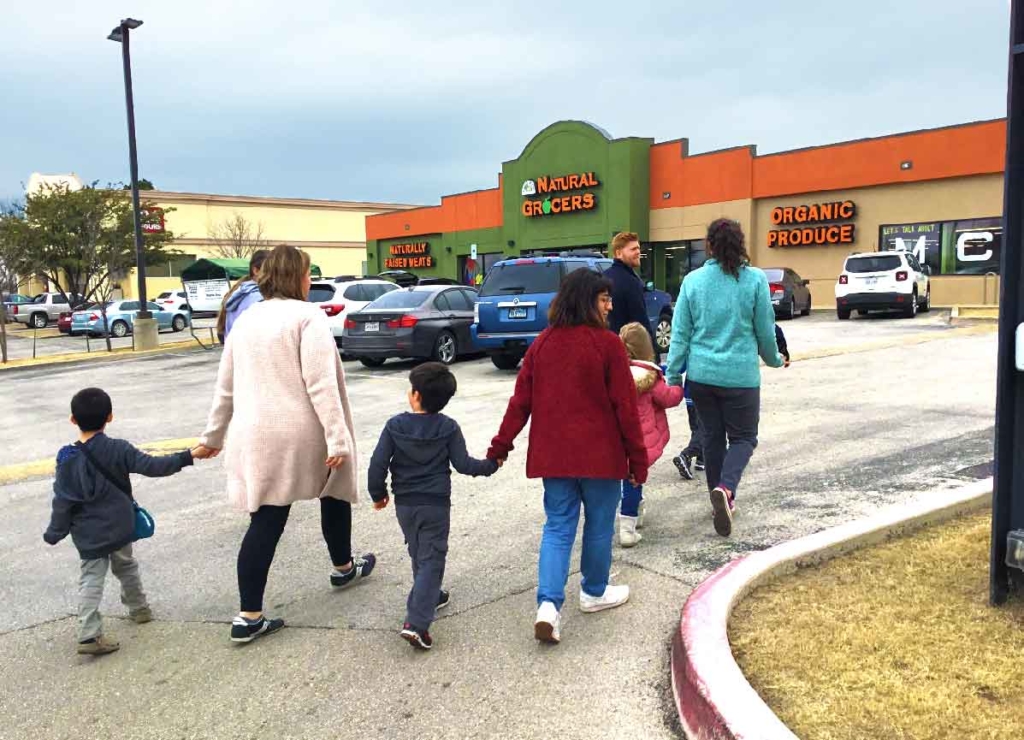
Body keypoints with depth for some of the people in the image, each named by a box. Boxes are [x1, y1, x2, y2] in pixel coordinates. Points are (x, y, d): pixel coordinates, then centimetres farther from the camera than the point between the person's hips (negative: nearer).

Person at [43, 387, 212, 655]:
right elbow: (153, 466, -15)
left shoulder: (67, 459, -9)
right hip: (120, 528, 1)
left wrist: (54, 533, 5)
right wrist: (188, 456, -12)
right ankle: (139, 608, 39)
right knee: (126, 567, 22)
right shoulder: (119, 449, -12)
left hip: (88, 535, -1)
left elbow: (63, 501, -6)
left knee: (91, 579, 2)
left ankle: (89, 635, -7)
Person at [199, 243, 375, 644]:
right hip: (303, 435, -5)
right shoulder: (308, 316, -10)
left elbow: (225, 386, 17)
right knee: (335, 491, 21)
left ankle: (249, 616, 4)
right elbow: (321, 384, -18)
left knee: (266, 521, 6)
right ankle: (344, 567, 39)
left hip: (257, 436, 5)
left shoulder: (245, 320, 11)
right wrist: (338, 439, -19)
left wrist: (213, 435, 26)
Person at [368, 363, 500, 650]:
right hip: (436, 505, -2)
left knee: (419, 555, 23)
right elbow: (463, 464, -7)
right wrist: (491, 465, 10)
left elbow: (378, 463, -6)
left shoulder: (395, 425, -6)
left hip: (404, 504, 3)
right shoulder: (448, 428, -9)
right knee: (431, 559, -1)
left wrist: (378, 494, 9)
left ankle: (431, 596, 42)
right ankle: (416, 623, -12)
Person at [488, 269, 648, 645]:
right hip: (600, 455, -4)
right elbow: (625, 406, -10)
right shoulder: (608, 344, -11)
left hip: (552, 455, 4)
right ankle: (594, 592, 32)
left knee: (557, 527, 9)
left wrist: (500, 446, 9)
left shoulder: (542, 343, 3)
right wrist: (638, 458, -2)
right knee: (599, 524, 15)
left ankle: (548, 604, -4)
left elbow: (521, 401, 3)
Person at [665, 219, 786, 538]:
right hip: (740, 375, -2)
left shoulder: (693, 281, -1)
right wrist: (774, 360, 20)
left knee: (712, 436, 17)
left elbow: (680, 333, -1)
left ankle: (722, 499, 26)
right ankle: (725, 488, -16)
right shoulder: (755, 279, -6)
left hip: (701, 374, 2)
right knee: (743, 437, 10)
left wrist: (673, 375, 4)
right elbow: (765, 331, 1)